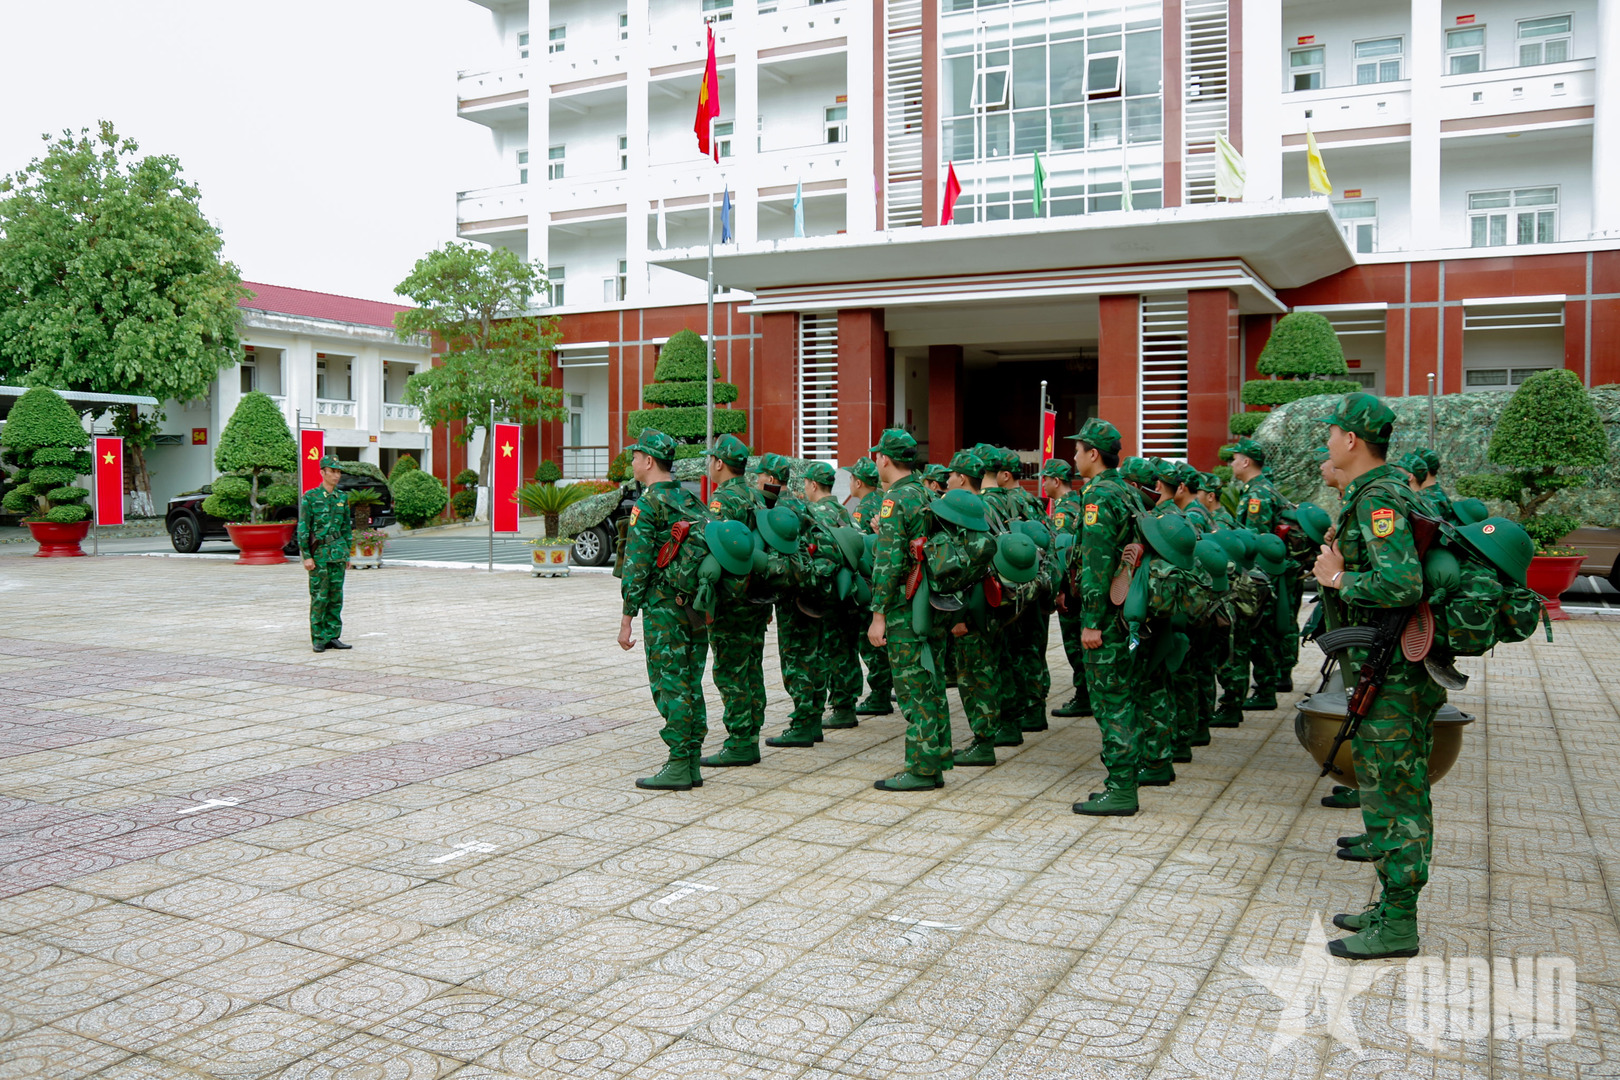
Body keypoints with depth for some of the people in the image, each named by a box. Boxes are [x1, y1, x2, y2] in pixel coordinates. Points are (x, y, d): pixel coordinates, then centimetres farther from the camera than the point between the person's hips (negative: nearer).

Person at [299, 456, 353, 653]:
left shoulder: (342, 498, 10)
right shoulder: (310, 497, -4)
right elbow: (303, 528, -6)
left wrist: (347, 554, 14)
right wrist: (306, 556, -11)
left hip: (338, 553, 5)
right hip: (319, 554, -4)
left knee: (336, 596, 6)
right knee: (319, 597, -2)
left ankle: (333, 637, 12)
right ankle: (318, 639, 5)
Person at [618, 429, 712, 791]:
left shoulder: (647, 505, -9)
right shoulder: (692, 500, 14)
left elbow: (637, 564, -14)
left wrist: (627, 617, -11)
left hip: (664, 608, -7)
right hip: (695, 606, 8)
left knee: (670, 685, -3)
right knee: (690, 684, 11)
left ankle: (678, 768, -1)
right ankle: (692, 763, 16)